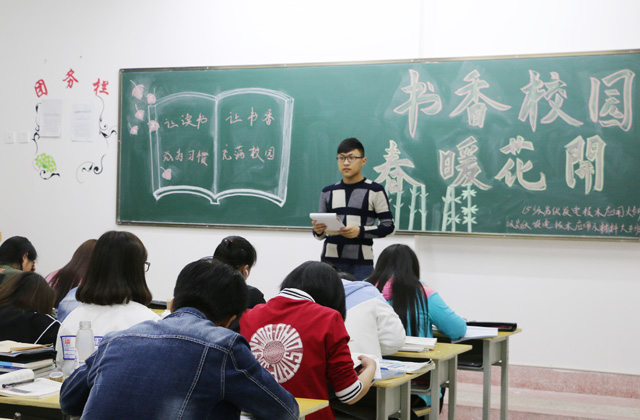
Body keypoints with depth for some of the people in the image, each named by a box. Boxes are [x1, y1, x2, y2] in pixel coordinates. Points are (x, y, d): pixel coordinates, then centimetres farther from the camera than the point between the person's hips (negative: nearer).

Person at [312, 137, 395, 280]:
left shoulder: (375, 190, 2)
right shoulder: (328, 192, 14)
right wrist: (318, 231, -5)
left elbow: (389, 225, 0)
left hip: (361, 264, -3)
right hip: (330, 262, 3)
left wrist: (360, 231, -15)